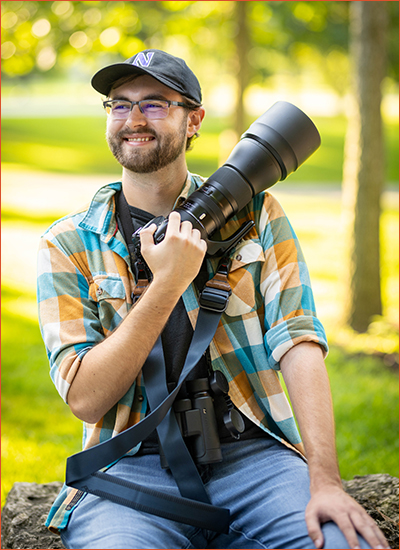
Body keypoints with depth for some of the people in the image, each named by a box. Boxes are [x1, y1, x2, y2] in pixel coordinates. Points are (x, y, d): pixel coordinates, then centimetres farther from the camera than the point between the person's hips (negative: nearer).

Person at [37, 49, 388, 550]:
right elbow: (84, 398, -4)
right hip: (133, 465, -1)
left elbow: (298, 343, -4)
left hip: (252, 451, 1)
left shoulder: (253, 213, 9)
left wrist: (324, 480, -18)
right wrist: (167, 283, -15)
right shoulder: (67, 245, 6)